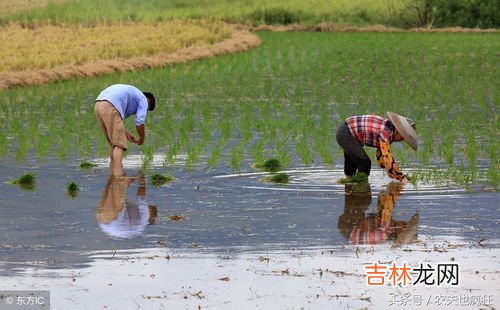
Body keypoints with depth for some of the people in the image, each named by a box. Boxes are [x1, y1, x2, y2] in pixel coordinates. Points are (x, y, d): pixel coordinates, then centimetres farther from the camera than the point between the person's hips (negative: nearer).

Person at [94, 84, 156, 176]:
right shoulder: (143, 100, 14)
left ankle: (113, 173, 16)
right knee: (119, 143, -6)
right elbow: (139, 123, 2)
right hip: (110, 107, -8)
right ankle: (118, 174, -16)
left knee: (113, 143, 18)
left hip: (99, 106, 8)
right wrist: (141, 139, 20)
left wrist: (126, 133, 30)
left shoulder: (129, 94, 37)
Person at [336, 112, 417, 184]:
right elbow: (387, 157, -31)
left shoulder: (388, 130, 3)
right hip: (346, 134, -10)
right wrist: (401, 178, -28)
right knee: (364, 163, -10)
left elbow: (381, 157, 9)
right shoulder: (386, 132, -25)